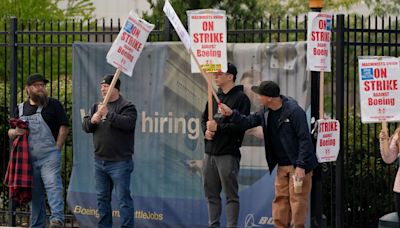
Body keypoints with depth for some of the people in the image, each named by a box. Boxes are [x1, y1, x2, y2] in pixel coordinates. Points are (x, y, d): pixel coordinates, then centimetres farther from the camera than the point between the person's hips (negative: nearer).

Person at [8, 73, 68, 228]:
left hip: (49, 156, -5)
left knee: (53, 185, -22)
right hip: (29, 158, 5)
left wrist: (56, 149, -9)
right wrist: (15, 132, -5)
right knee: (35, 193, 10)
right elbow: (10, 132, 19)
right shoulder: (21, 109, 15)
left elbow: (63, 127, -2)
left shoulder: (53, 105, 2)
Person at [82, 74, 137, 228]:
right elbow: (85, 126, 11)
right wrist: (92, 121, -11)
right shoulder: (97, 107, 15)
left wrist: (108, 114, -28)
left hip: (119, 162, -7)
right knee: (102, 198, 13)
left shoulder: (126, 106, -6)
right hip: (100, 161, 7)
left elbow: (128, 123, -23)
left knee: (123, 198, -7)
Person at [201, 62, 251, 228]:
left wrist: (218, 127, -18)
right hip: (210, 152, 7)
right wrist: (206, 130, -1)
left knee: (231, 194, -4)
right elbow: (204, 118, 20)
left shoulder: (241, 98, -7)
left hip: (228, 154, -7)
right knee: (211, 193, 12)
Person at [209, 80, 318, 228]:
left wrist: (301, 166, -22)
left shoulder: (294, 112, -18)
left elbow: (304, 139, -19)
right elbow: (248, 122, 17)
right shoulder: (266, 112, 7)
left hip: (298, 165, -8)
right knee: (280, 200, 9)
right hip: (282, 166, 8)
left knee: (297, 200, -7)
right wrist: (231, 114, 0)